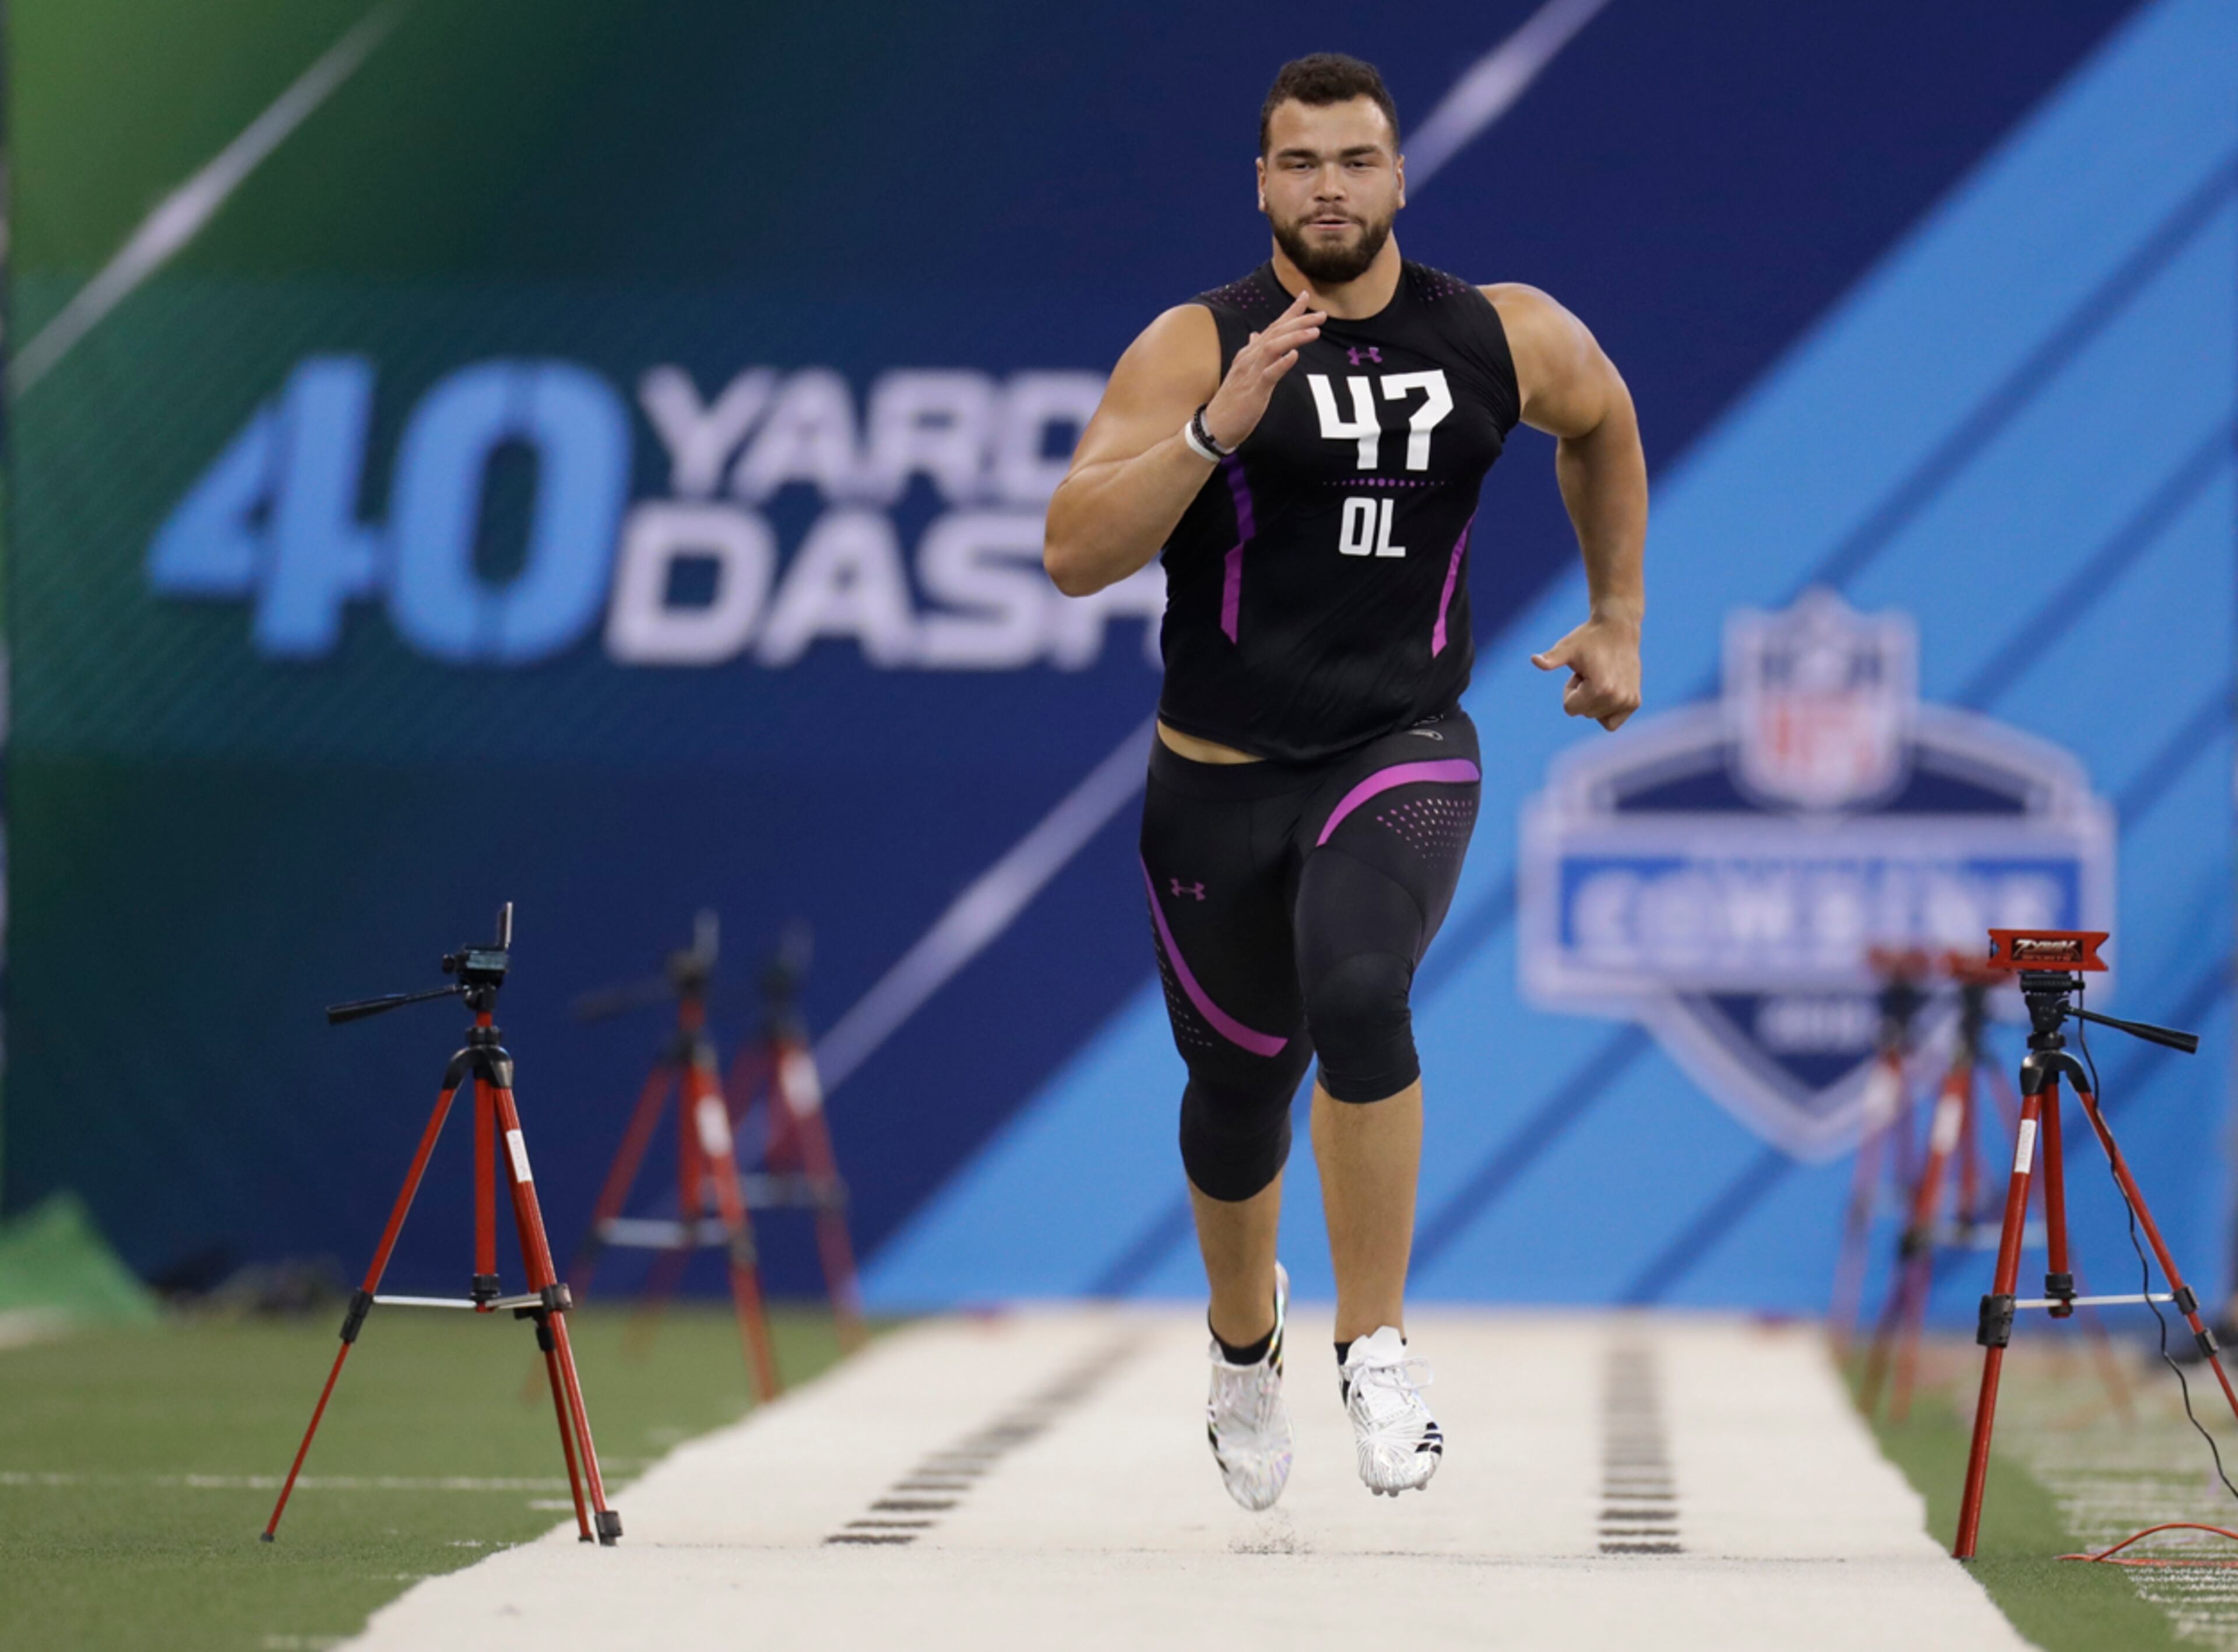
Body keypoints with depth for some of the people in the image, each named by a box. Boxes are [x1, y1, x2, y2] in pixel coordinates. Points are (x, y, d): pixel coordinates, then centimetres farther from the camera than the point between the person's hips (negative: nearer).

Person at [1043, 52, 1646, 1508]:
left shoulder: (1509, 339, -1)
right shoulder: (1194, 349, -9)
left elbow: (1604, 422, 23)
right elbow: (1075, 557, -20)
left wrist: (1619, 619, 22)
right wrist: (1220, 428, -30)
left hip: (1402, 756, 0)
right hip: (1221, 776, 1)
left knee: (1358, 993, -29)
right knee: (1242, 1085, 14)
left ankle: (1379, 1350, -17)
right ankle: (1245, 1337, 45)